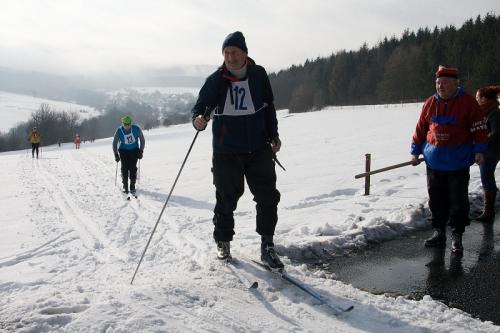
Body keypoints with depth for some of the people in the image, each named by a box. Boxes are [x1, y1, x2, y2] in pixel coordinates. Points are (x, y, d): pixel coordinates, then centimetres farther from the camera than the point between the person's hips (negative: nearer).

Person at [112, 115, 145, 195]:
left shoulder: (136, 129, -15)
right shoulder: (119, 131, -13)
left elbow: (142, 140, -1)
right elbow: (114, 143, -1)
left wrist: (141, 151, -7)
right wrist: (116, 154, -6)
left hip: (134, 150, 0)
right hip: (123, 150, 0)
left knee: (133, 168, -11)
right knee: (124, 168, -9)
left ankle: (132, 186, -2)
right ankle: (125, 186, 3)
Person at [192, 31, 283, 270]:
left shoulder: (258, 75, 1)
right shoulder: (216, 80, -5)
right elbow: (201, 105, -3)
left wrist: (273, 136, 13)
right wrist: (198, 119, -26)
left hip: (259, 149, 2)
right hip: (226, 151, -2)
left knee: (268, 197, -1)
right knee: (226, 199, 6)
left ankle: (267, 247, 12)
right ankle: (223, 243, 26)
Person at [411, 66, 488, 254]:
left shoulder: (467, 102, -6)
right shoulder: (430, 103, 4)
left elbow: (478, 128, -5)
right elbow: (421, 128, 10)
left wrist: (479, 150, -13)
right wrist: (415, 152, 10)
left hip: (458, 163, -3)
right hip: (434, 162, 4)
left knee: (458, 201, 3)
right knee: (436, 200, 10)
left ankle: (456, 237, 13)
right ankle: (439, 232, 23)